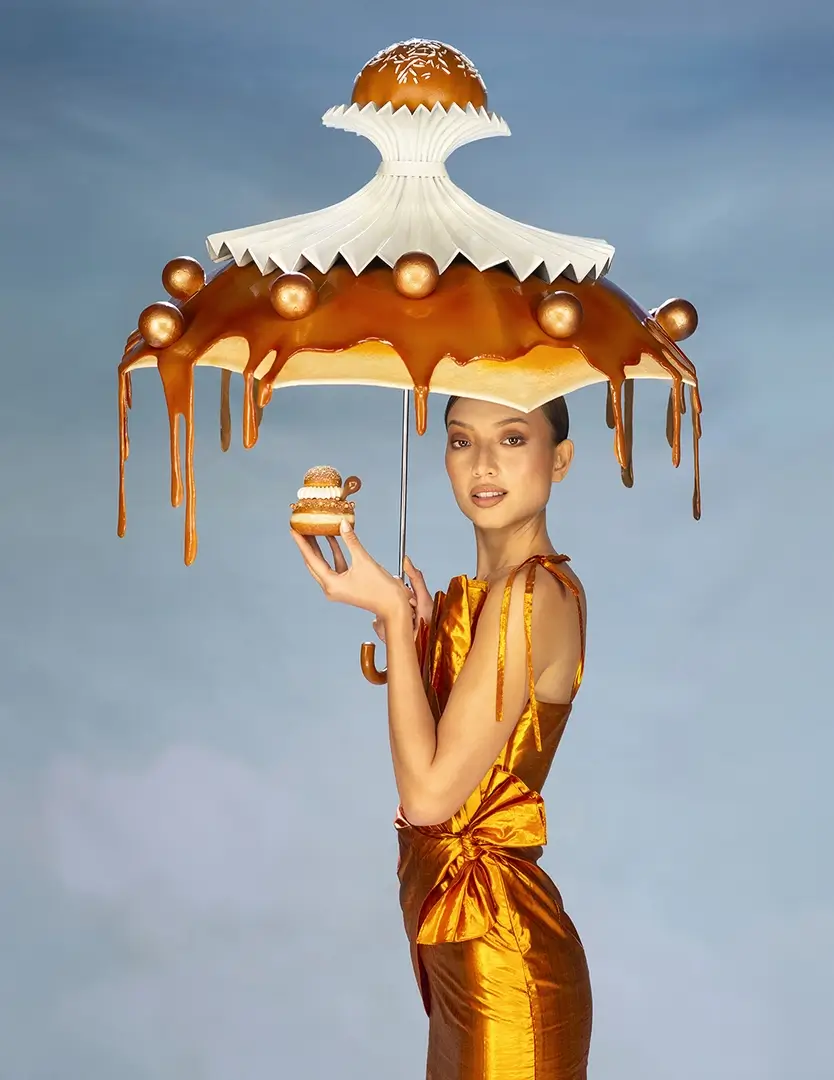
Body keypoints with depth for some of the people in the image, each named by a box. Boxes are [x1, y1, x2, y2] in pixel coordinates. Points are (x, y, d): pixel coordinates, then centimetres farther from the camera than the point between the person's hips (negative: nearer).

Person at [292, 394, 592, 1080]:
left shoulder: (536, 591, -19)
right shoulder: (473, 592, 9)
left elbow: (430, 792, -21)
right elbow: (436, 761, 7)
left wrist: (394, 615, -17)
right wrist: (419, 629, -4)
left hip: (501, 944, -9)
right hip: (452, 924, 9)